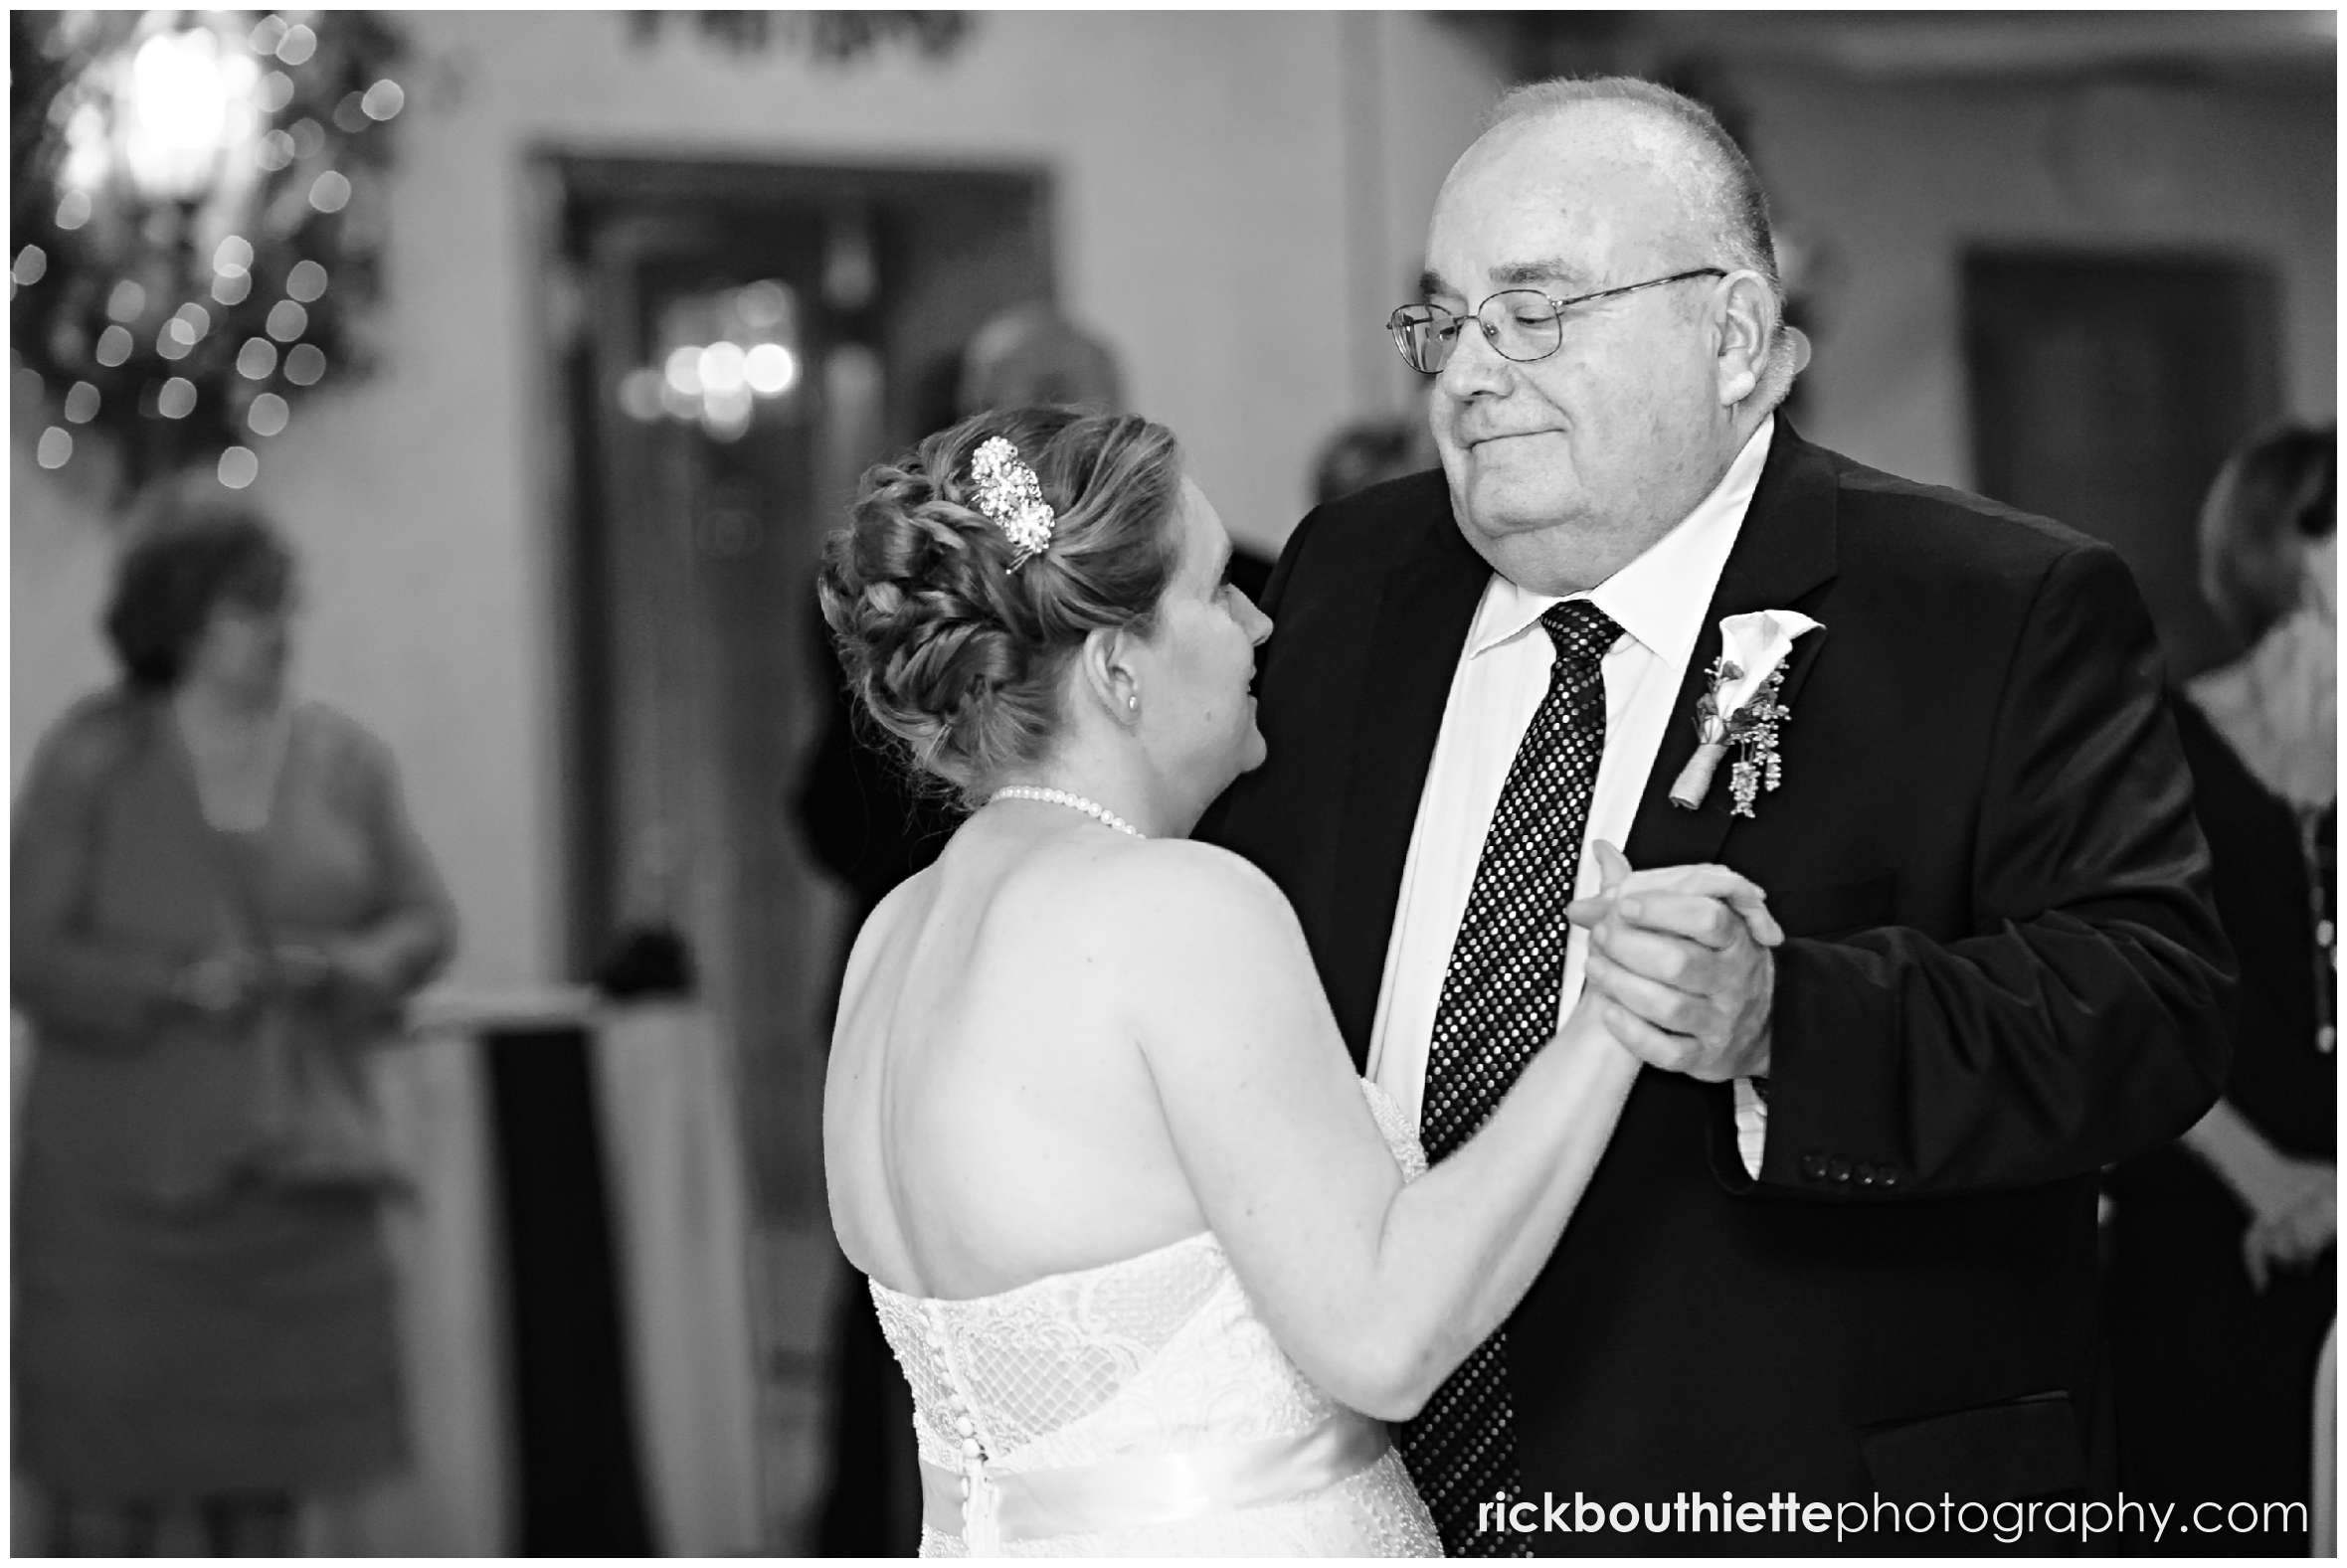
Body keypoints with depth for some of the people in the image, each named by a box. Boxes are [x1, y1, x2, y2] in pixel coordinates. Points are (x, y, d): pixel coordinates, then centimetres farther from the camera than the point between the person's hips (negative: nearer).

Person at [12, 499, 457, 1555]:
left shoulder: (342, 761, 7)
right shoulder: (91, 759, -4)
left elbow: (424, 920, 9)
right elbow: (33, 950, -6)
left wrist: (354, 965, -12)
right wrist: (173, 987, -21)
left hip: (290, 1165, 4)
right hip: (123, 1169, -3)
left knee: (268, 1469, 8)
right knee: (108, 1475, -4)